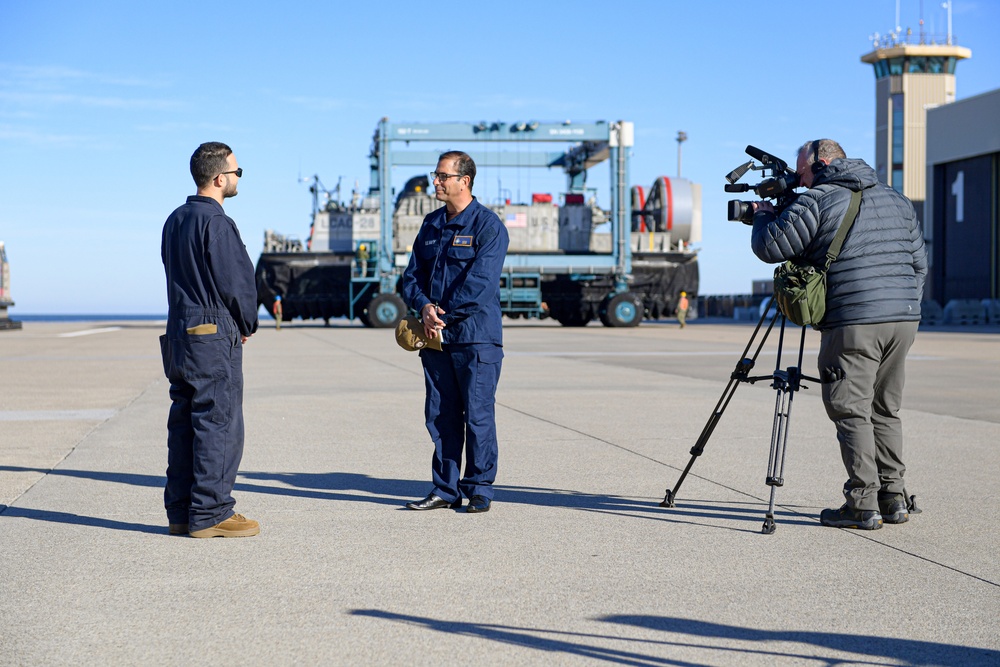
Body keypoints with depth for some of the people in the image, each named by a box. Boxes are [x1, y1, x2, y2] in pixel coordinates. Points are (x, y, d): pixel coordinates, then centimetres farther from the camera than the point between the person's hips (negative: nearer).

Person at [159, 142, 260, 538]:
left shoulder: (175, 221, 14)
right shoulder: (216, 223, -15)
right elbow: (238, 282, -15)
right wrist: (247, 326, 3)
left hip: (179, 335, 9)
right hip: (215, 337, -9)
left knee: (184, 423, 11)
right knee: (218, 423, -4)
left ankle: (180, 511, 16)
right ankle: (210, 514, -2)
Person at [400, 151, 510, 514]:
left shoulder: (487, 225, -7)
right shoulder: (432, 224, 15)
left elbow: (479, 282, -16)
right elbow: (412, 275, 14)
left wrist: (443, 316, -13)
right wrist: (425, 306, -7)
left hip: (476, 337, -7)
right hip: (436, 337, 7)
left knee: (478, 415, -1)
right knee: (440, 415, 8)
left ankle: (479, 490, 8)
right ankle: (445, 489, 16)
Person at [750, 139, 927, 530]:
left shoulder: (816, 202, -4)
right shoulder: (897, 201, 18)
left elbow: (768, 247, -4)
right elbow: (919, 264, 20)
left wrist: (763, 215, 16)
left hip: (853, 323, -7)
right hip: (905, 320, 7)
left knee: (851, 413, -1)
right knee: (885, 411, 15)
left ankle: (863, 505, -3)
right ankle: (894, 498, 16)